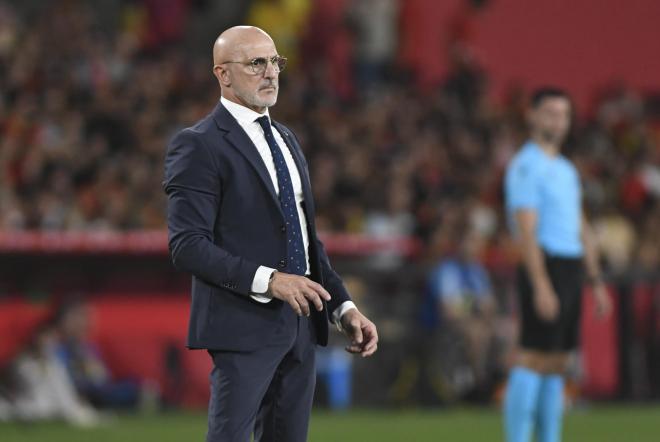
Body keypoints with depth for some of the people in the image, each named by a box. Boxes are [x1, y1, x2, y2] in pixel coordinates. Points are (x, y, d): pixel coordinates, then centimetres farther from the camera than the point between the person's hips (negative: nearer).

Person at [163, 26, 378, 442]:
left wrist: (344, 307, 12)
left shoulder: (286, 139, 18)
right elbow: (188, 246, -16)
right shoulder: (199, 146, -8)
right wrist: (268, 280, -24)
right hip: (244, 327, -8)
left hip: (300, 325, 8)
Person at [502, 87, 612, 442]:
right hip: (545, 269, -9)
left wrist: (597, 282, 20)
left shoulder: (566, 170, 20)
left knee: (556, 364, 9)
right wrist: (541, 286, -23)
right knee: (533, 360, -12)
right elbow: (526, 230, -16)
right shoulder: (526, 166, -8)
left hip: (571, 270, 9)